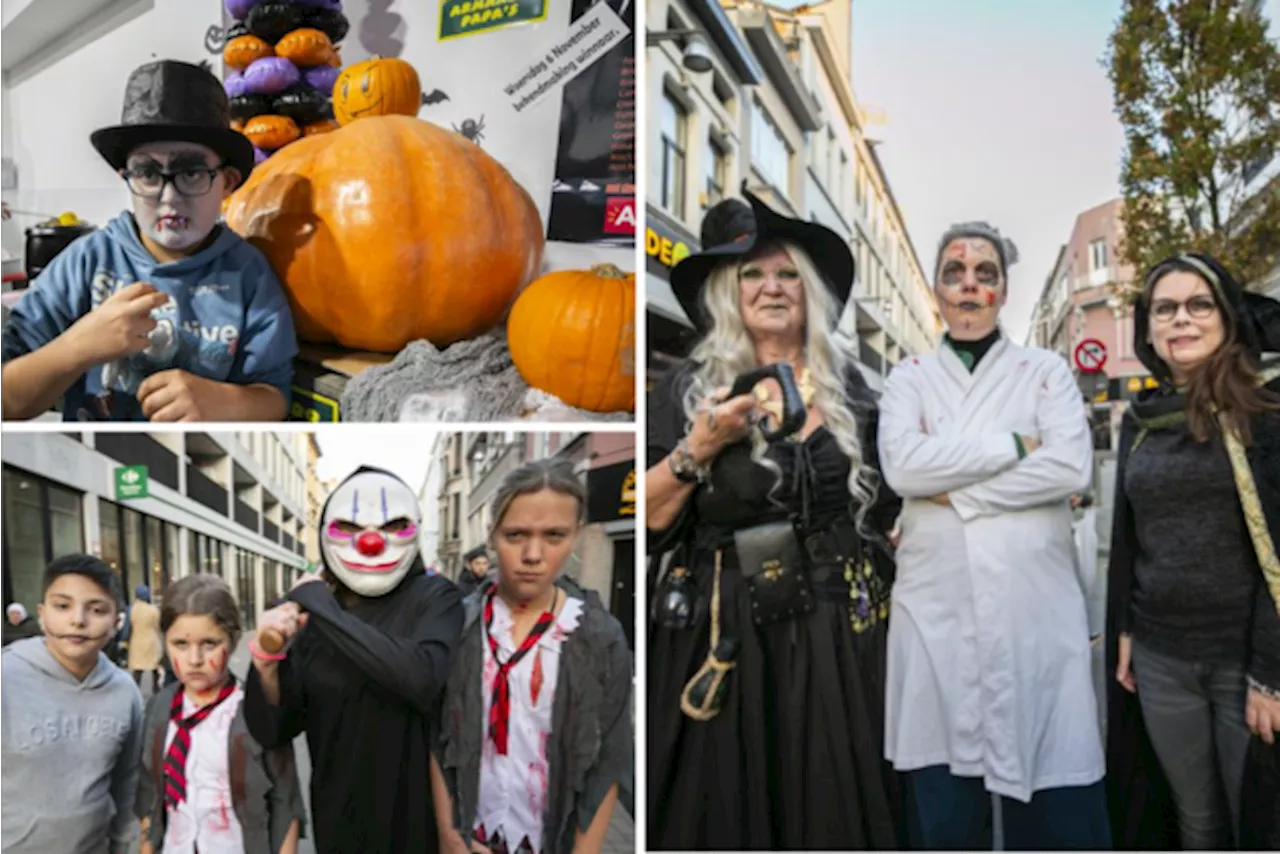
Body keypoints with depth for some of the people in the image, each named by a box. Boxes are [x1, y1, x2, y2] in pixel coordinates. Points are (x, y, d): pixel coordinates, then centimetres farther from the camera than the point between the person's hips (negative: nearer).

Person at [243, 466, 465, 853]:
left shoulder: (434, 597, -11)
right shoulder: (310, 617, 0)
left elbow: (422, 678, -30)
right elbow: (273, 731, 0)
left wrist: (321, 605, -22)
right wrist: (266, 659, -19)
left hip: (420, 816, -3)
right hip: (337, 821, 4)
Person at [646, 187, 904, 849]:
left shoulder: (851, 387, 7)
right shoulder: (687, 389, -2)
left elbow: (888, 509, 16)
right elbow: (647, 527, -8)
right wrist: (699, 449, -19)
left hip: (841, 643, 3)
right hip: (726, 644, -2)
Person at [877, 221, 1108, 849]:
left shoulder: (1047, 371, 10)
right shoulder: (909, 378, 10)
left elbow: (1071, 468, -8)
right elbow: (903, 466, -9)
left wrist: (956, 491, -9)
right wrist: (1014, 444, -8)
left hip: (1036, 609, 0)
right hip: (938, 610, 1)